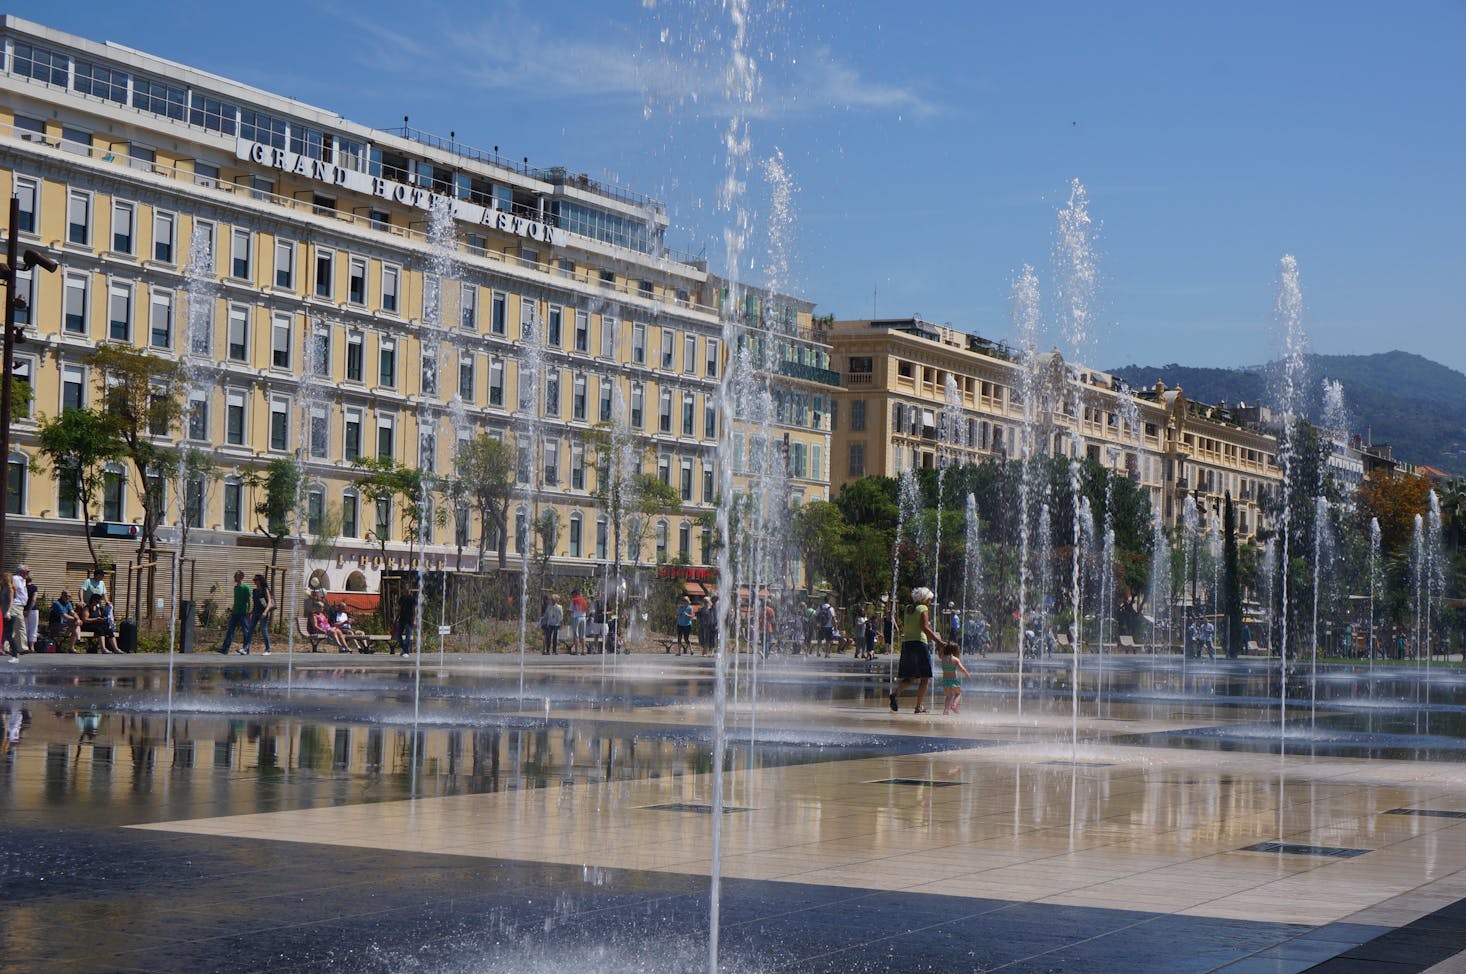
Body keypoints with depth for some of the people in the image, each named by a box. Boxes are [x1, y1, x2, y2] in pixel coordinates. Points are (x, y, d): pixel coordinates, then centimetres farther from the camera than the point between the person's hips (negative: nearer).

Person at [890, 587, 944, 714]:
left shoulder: (908, 610, 15)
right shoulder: (923, 609, -5)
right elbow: (925, 628, -16)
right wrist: (938, 641, -18)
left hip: (906, 642, 7)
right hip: (919, 642, -7)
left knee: (910, 677, 10)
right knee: (924, 677, 2)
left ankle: (895, 693, -17)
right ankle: (919, 706, -2)